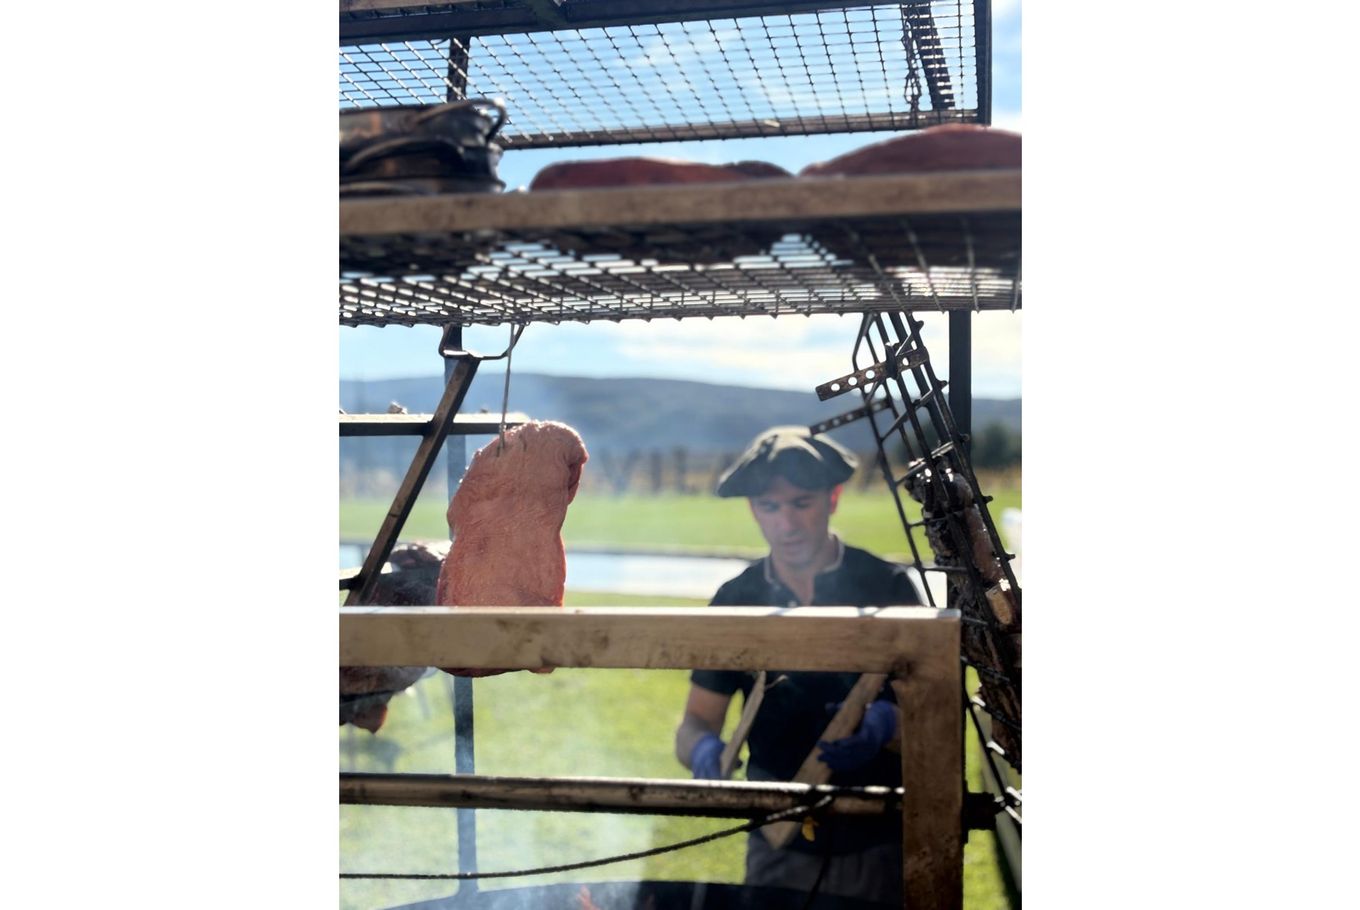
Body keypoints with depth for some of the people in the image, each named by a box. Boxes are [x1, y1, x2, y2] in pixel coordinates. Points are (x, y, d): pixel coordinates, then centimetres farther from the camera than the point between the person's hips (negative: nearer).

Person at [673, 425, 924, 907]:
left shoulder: (886, 588, -8)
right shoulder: (736, 601, 0)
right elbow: (695, 723, 1)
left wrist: (885, 725, -31)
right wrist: (703, 749, -21)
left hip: (877, 848, -2)